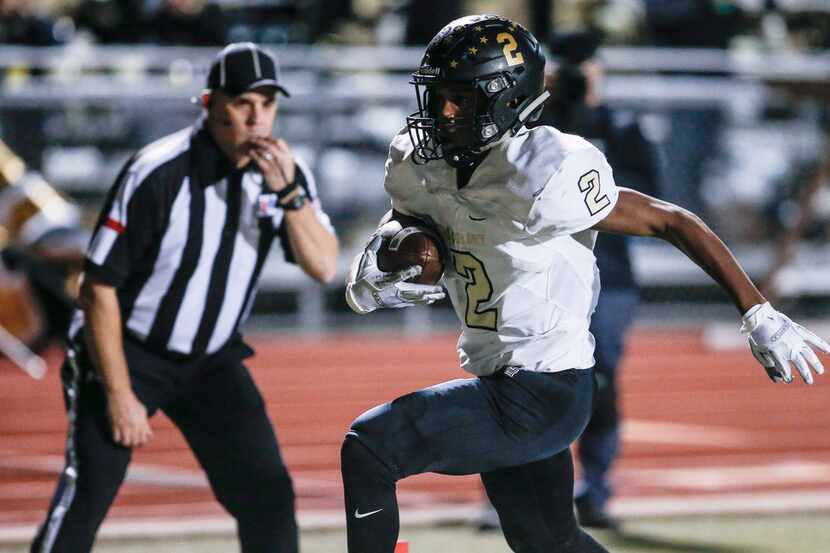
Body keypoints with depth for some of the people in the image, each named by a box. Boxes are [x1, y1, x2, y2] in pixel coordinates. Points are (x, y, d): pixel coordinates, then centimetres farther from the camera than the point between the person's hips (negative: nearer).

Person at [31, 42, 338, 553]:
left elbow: (325, 267, -13)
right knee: (85, 500, -15)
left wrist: (287, 191, -28)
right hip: (126, 353, -5)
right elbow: (99, 286, -17)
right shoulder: (158, 174, -23)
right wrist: (119, 395, -17)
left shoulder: (284, 170, -6)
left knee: (269, 496, -3)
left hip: (213, 361, 5)